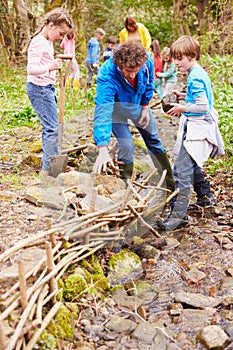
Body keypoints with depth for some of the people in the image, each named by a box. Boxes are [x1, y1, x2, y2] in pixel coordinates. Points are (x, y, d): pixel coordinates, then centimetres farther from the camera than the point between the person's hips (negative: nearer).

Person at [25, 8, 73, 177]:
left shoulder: (48, 42, 13)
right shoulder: (39, 42, -16)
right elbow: (31, 68, -26)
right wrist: (50, 67, -39)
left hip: (47, 88, 10)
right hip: (39, 88, -10)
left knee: (50, 127, 13)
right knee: (52, 128, -11)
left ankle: (50, 165, 21)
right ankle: (48, 169, -7)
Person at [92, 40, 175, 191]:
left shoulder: (147, 60, -31)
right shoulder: (107, 75, -43)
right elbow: (102, 112, -50)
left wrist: (145, 107, -4)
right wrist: (103, 149, -58)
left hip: (137, 103, 4)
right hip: (115, 107, -4)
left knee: (154, 140, 13)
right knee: (126, 146, -17)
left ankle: (171, 182, 29)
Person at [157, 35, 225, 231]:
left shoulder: (195, 77, -19)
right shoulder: (200, 73, 11)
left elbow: (203, 106, -24)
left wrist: (183, 108, -12)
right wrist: (183, 96, 12)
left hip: (196, 129, -11)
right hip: (200, 127, 11)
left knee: (181, 172, -11)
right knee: (192, 166, 27)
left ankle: (179, 215, -9)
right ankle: (205, 197, 44)